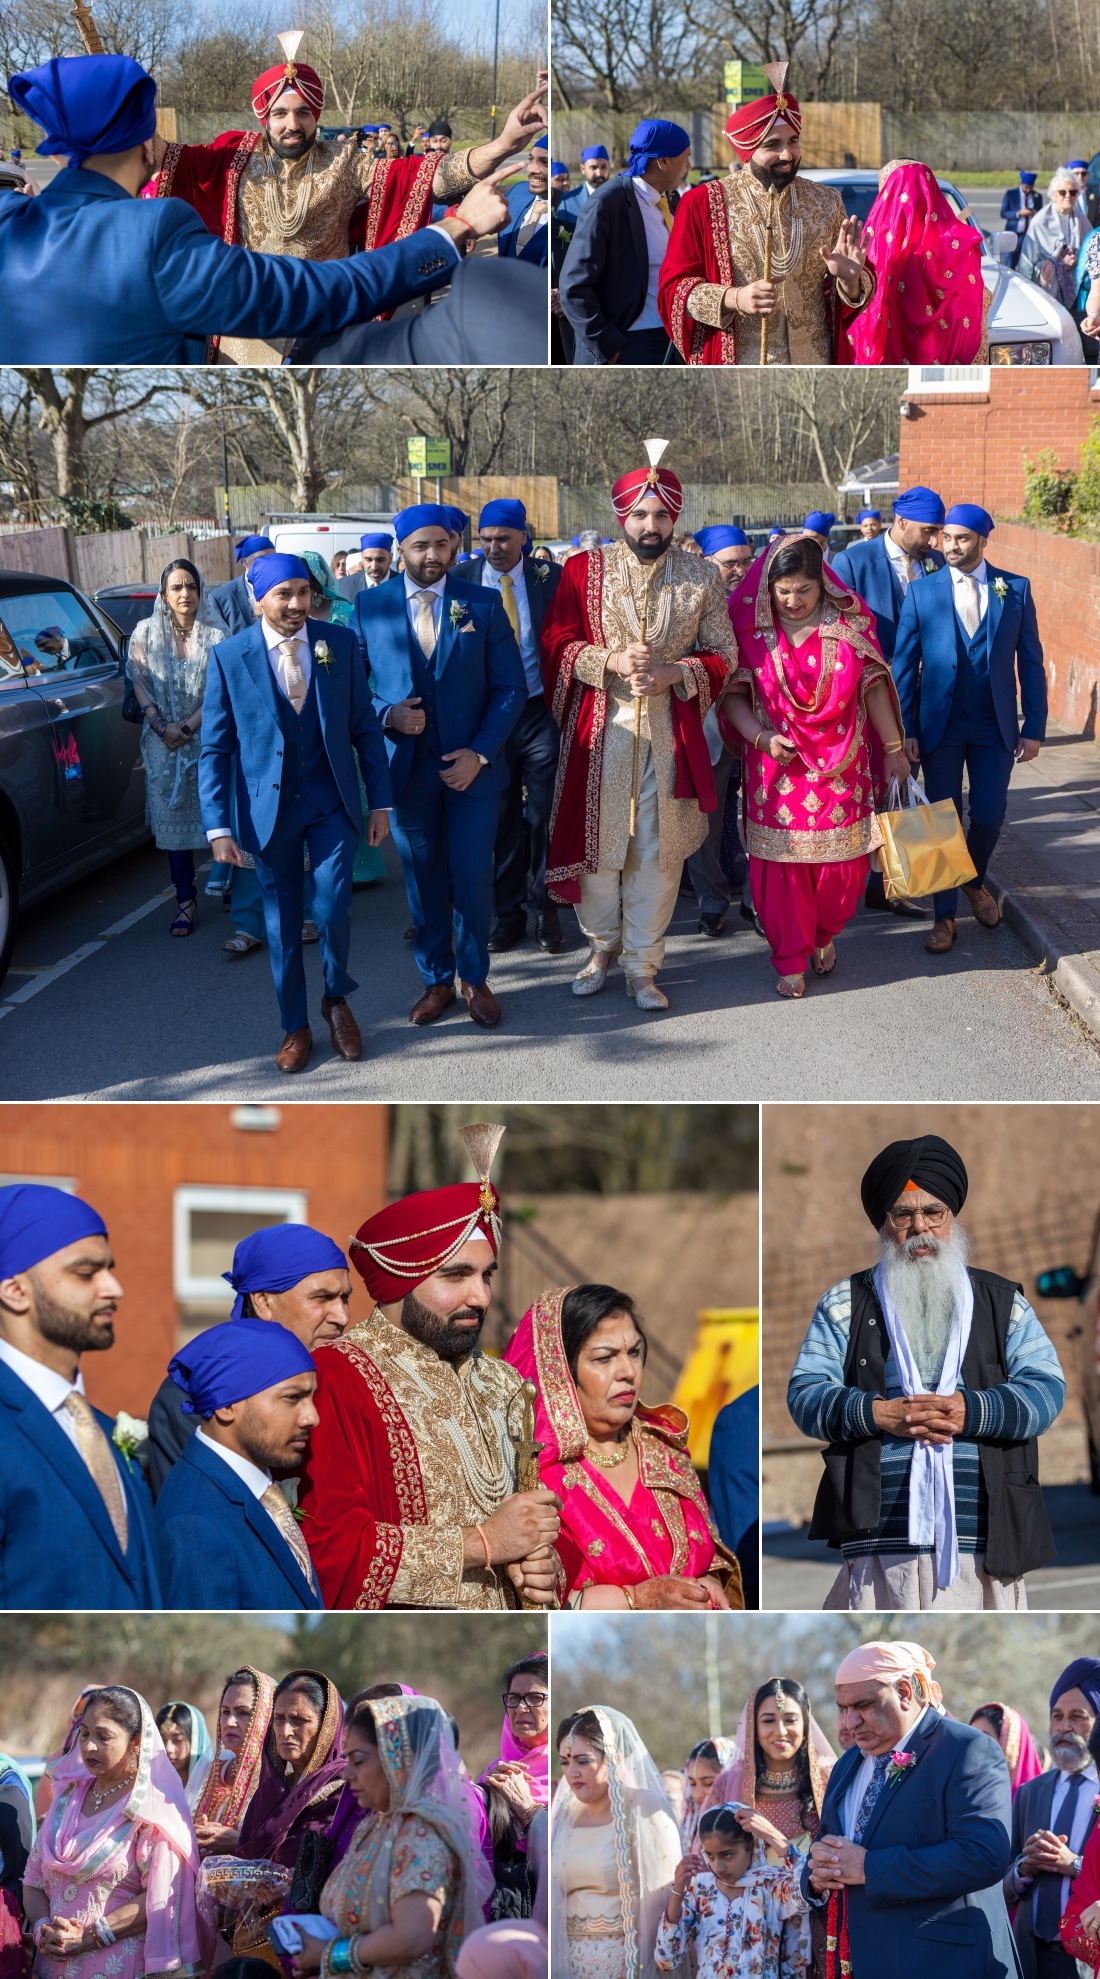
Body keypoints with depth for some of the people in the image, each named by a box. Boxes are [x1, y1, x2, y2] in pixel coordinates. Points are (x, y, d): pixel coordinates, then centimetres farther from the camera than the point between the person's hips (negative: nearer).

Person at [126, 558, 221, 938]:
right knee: (173, 819, -2)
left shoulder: (214, 635, -1)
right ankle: (185, 899, 1)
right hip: (163, 743, 1)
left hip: (207, 738, -1)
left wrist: (187, 727, -12)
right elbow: (140, 684, 2)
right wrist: (161, 726, -11)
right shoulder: (145, 633, 4)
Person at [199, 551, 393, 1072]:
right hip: (269, 808, 0)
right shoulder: (229, 657, -6)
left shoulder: (340, 643, -2)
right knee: (282, 924, 8)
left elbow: (364, 727, 3)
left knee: (333, 912, -6)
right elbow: (215, 748, -4)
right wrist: (218, 827, -10)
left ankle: (336, 999, 23)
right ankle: (295, 1026, 25)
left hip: (332, 802, 0)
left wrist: (380, 801, 2)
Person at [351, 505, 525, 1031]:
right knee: (423, 881, 9)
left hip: (472, 766, -1)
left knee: (473, 878, 1)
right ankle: (435, 980, 23)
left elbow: (510, 686, -1)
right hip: (407, 765, 1)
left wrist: (479, 752, -12)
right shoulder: (370, 607, 1)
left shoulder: (483, 606, 0)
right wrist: (387, 715, -16)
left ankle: (475, 978, 19)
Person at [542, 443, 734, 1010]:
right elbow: (557, 643, -1)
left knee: (658, 851, 3)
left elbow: (721, 656, 4)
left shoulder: (701, 576, 4)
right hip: (599, 726, 0)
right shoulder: (585, 569, 1)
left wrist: (672, 674, -14)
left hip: (671, 729, 1)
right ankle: (603, 946, 28)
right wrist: (613, 661, -17)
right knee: (596, 841, 5)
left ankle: (642, 966, 14)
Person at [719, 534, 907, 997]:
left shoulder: (849, 621, -2)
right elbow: (733, 694, -3)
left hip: (841, 768, 1)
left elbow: (873, 687, 3)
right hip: (777, 770, -1)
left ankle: (825, 936, 30)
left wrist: (894, 749, 4)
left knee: (841, 862, 2)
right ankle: (790, 959, 16)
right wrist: (762, 738, -17)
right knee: (781, 864, 1)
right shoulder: (752, 627, -4)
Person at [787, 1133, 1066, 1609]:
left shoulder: (1003, 1301, 16)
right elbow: (804, 1394, 6)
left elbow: (1046, 1390, 5)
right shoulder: (846, 1303, 15)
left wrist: (970, 1411, -12)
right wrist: (878, 1413, -12)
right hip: (880, 1539, -1)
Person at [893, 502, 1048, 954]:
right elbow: (904, 666, 0)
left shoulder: (1016, 589, 0)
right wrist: (906, 730, -6)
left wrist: (1034, 728, -2)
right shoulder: (922, 593, -2)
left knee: (989, 816, 5)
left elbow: (1030, 662, 1)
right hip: (941, 726, -1)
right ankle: (945, 917, 13)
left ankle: (975, 883, 35)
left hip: (995, 727, 1)